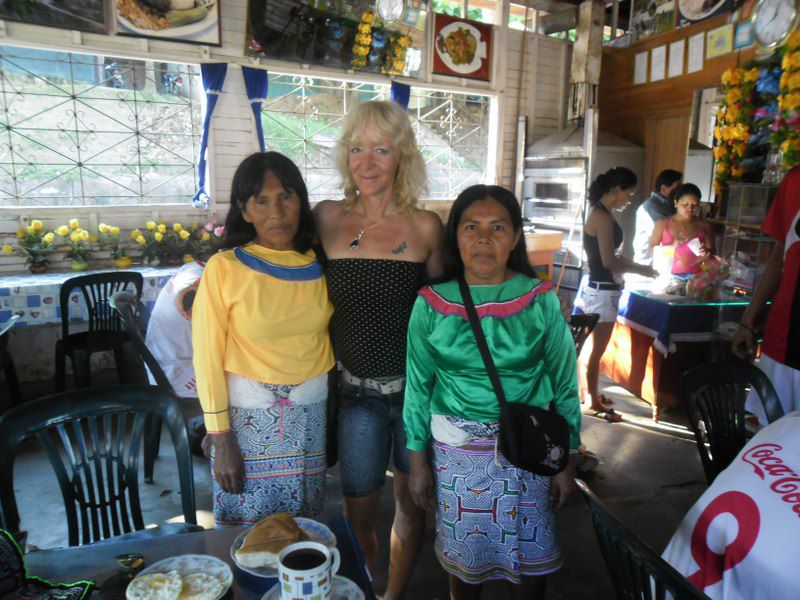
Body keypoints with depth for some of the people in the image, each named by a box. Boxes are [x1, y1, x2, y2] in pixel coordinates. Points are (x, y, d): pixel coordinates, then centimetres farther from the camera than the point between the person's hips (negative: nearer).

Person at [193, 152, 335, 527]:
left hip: (312, 412, 3)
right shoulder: (224, 268, -10)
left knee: (302, 525, 16)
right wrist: (220, 439, -8)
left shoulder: (318, 264, 1)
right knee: (246, 527, 10)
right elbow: (208, 356, -8)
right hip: (248, 413, -3)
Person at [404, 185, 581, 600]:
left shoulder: (540, 300, -7)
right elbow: (418, 386, 0)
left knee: (529, 557, 14)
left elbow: (565, 383, 0)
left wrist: (567, 460, 2)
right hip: (455, 450, 0)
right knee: (464, 556, 16)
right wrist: (418, 460, 2)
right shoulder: (431, 305, -6)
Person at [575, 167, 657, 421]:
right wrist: (641, 269, -8)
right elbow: (609, 261, -20)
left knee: (591, 346, 19)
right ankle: (593, 403, 12)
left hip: (597, 288, 10)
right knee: (596, 350, 1)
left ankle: (586, 392, 32)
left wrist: (638, 267, 11)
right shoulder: (603, 217, -18)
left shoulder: (600, 214, 12)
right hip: (602, 291, -10)